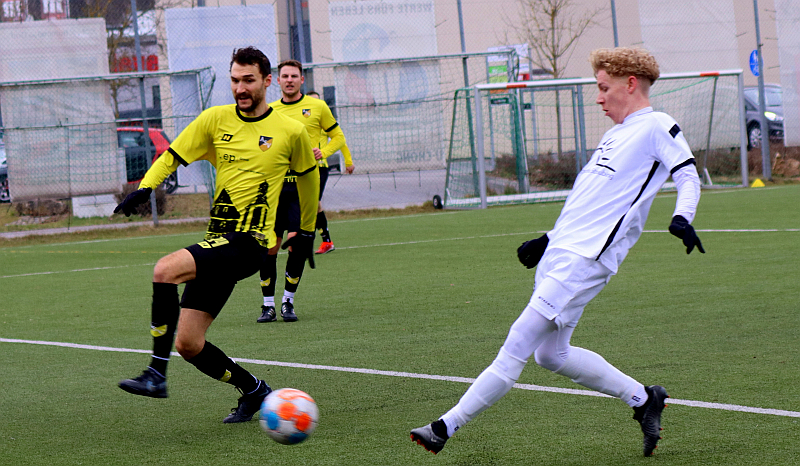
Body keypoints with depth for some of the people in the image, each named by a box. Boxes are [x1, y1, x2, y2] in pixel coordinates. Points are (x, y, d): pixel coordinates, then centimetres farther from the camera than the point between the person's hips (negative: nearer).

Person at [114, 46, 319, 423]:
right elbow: (173, 156, 11)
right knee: (187, 344, -1)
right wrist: (144, 187, -8)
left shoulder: (291, 131, 1)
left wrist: (307, 230, 27)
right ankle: (254, 391, 21)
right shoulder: (216, 119, 7)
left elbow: (308, 175, 19)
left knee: (166, 269, -29)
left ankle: (157, 374, -25)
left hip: (251, 241, -5)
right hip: (218, 240, 6)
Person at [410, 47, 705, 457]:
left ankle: (447, 427, -10)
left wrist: (682, 218, -29)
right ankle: (644, 399, 21)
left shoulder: (656, 126, -2)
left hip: (584, 259, -10)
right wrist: (549, 239, 29)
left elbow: (688, 176, -11)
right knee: (551, 354, 11)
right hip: (560, 251, 10)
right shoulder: (615, 135, 25)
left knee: (517, 346, -10)